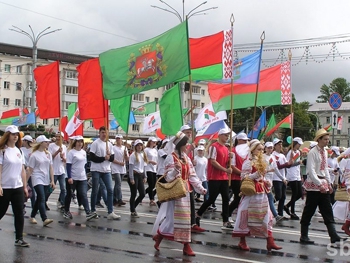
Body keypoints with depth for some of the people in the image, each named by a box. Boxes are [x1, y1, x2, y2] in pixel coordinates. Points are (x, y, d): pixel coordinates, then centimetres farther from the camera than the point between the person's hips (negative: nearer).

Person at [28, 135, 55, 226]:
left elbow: (51, 168, 11)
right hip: (38, 180, -6)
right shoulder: (34, 155, -6)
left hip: (46, 180, 6)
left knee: (39, 199, 12)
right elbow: (30, 170, -5)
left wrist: (52, 180, 6)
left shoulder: (48, 154, 9)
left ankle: (32, 217, 25)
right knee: (42, 199, -17)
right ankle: (45, 219, -23)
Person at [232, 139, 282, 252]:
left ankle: (270, 242, 5)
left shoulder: (261, 161, 16)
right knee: (246, 216, 0)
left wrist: (266, 182, 8)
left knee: (267, 216, 4)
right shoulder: (248, 162, -9)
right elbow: (243, 177, -17)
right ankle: (242, 241, 11)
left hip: (262, 192, 8)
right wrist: (256, 175, -26)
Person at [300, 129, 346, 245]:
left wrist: (329, 183, 13)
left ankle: (333, 236, 3)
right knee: (309, 211, 0)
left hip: (324, 184, 8)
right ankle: (304, 236, 8)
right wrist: (319, 185, -22)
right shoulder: (312, 152, -12)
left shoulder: (325, 152, 13)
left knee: (327, 211, 4)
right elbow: (311, 171, -18)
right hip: (313, 184, -8)